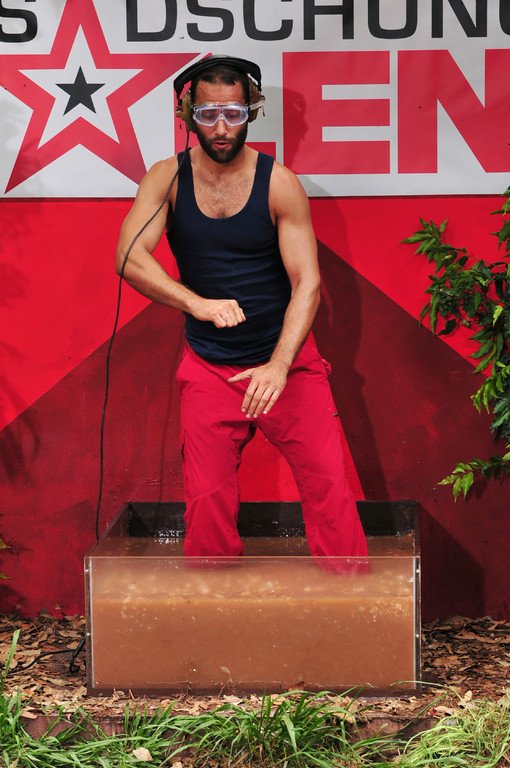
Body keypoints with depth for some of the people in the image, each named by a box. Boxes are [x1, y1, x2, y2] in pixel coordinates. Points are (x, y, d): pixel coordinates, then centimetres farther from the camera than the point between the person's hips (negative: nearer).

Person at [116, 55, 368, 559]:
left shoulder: (279, 183, -7)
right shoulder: (168, 178, -2)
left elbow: (306, 282, -12)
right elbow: (129, 258, -15)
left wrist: (278, 366, -26)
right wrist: (199, 304, -32)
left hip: (288, 359, -1)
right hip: (208, 367, 1)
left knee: (329, 485, -8)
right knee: (207, 501, 1)